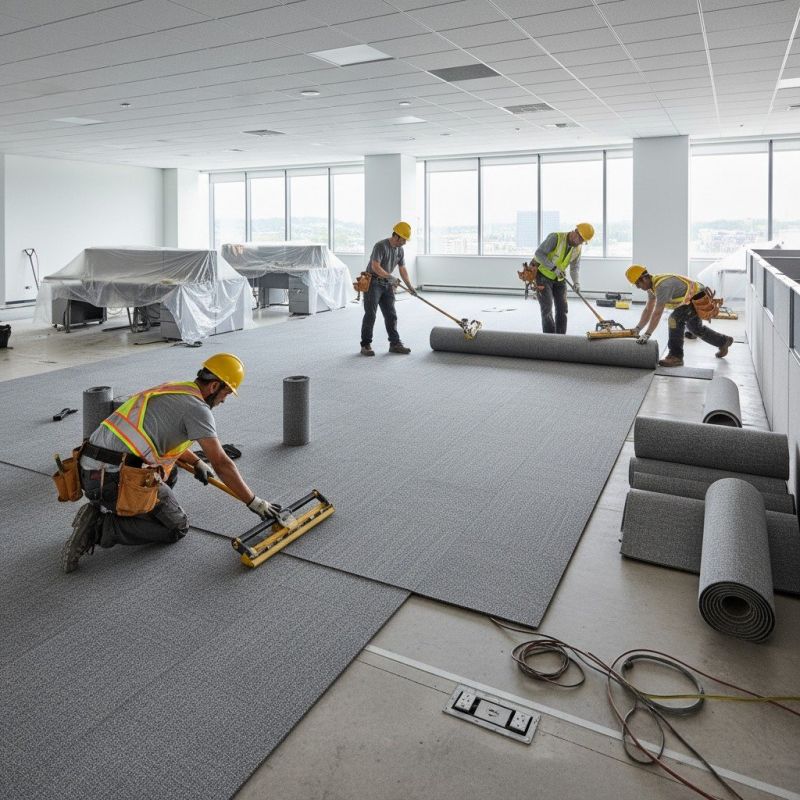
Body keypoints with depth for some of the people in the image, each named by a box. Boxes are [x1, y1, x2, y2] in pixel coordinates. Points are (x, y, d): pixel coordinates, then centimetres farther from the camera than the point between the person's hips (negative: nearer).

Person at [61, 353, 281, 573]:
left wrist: (196, 462, 32)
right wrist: (255, 502, -3)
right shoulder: (197, 408, -7)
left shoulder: (172, 390, 20)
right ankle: (100, 527, -6)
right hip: (116, 479, -9)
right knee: (176, 529, 8)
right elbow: (222, 464, -10)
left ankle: (106, 510, 14)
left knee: (169, 471, 28)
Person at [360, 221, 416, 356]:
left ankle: (395, 343, 9)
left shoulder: (400, 250, 7)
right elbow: (375, 266, -25)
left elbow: (403, 270, 11)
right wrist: (390, 277, -25)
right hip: (372, 283, -7)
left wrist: (410, 286, 2)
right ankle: (365, 345, 0)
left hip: (386, 285, 7)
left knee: (391, 315, 5)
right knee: (370, 315, -6)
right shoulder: (381, 246, -17)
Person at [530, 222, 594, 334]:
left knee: (562, 308, 3)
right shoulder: (556, 237, -22)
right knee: (547, 307, -12)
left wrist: (576, 282, -18)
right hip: (542, 274, -6)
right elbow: (539, 253, -24)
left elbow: (575, 267, 1)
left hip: (559, 278, 6)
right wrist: (554, 268, -31)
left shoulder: (578, 247, -2)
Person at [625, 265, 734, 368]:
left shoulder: (662, 285, -32)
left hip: (699, 298, -11)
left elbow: (657, 313, -36)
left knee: (675, 319, -25)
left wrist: (647, 335, -35)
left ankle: (676, 356, -18)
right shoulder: (652, 285, -2)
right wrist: (637, 328, -4)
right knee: (696, 327, 26)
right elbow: (648, 310, 3)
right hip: (693, 298, 11)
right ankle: (724, 341, 48)